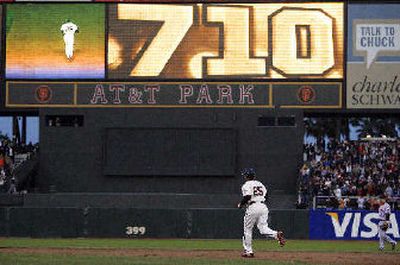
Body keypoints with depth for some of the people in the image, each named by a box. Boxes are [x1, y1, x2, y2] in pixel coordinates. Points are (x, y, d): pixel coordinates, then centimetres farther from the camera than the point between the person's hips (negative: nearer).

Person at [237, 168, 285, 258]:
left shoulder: (246, 185, -1)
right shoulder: (260, 184, 20)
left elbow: (247, 196, -16)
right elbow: (265, 194, 15)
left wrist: (240, 204, 1)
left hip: (253, 207, -6)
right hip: (263, 206, 6)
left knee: (247, 229, 8)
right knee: (263, 228, 1)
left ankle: (248, 251, 10)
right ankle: (276, 234, -28)